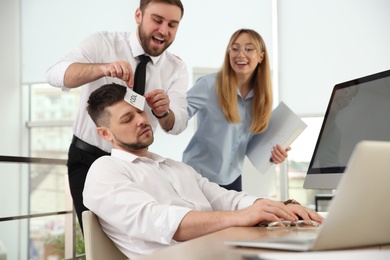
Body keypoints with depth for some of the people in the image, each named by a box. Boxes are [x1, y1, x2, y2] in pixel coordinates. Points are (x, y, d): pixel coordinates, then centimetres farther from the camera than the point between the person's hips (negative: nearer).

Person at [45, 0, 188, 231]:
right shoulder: (102, 43, -11)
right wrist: (103, 68, -44)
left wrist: (162, 111, -38)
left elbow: (178, 123, -15)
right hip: (88, 159, -2)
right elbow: (55, 74, -27)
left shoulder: (177, 68, -3)